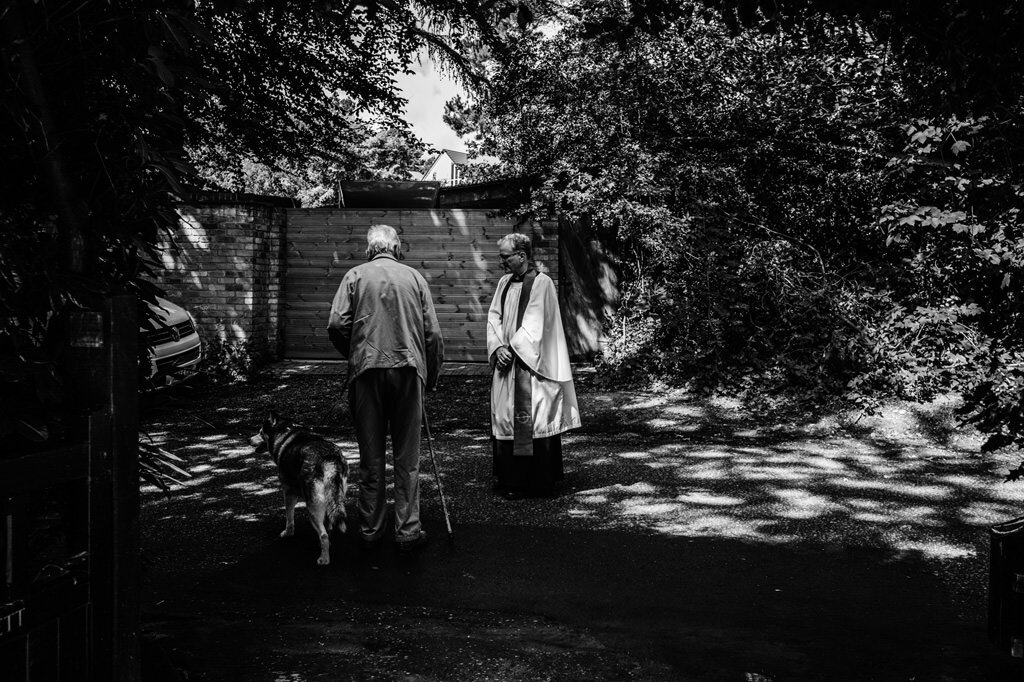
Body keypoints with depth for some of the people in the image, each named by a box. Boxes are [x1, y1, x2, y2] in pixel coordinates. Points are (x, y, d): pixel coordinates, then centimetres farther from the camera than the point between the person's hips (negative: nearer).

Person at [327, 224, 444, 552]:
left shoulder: (355, 276, 5)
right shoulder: (414, 277, 7)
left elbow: (336, 325, -5)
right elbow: (433, 333, 4)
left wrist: (353, 355, 13)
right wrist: (432, 376, 14)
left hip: (367, 370, 0)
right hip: (408, 368, 0)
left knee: (371, 456, 8)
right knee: (407, 457, 6)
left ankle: (370, 531, 14)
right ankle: (407, 531, 9)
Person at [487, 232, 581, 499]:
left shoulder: (542, 283, -8)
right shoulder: (504, 283, 13)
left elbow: (534, 324, -13)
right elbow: (494, 317, 8)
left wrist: (512, 348, -13)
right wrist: (498, 348, -7)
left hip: (531, 364, -7)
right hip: (506, 360, 7)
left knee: (533, 423, -4)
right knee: (505, 420, 7)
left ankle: (540, 483, 5)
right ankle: (510, 481, 16)